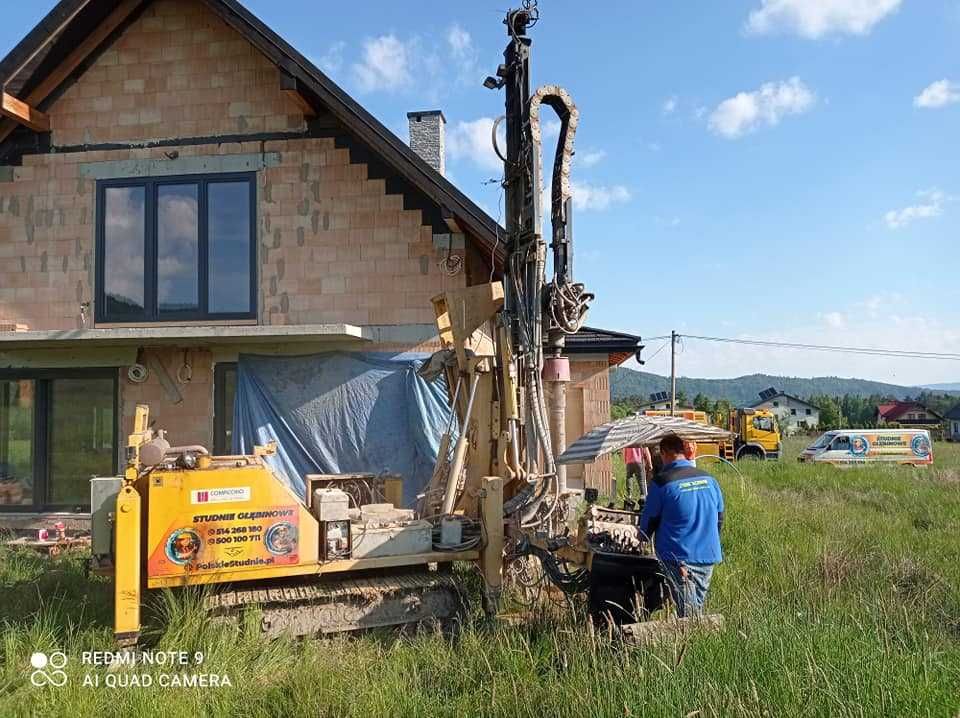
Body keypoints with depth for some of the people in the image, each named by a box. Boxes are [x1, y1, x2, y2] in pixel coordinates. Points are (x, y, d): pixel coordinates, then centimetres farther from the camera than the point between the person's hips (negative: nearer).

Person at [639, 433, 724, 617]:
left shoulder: (661, 482, -12)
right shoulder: (709, 479, 5)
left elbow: (648, 521, -3)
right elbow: (719, 519, 14)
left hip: (678, 559, -6)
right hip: (709, 557, 6)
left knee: (688, 619, -3)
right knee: (699, 610, 16)